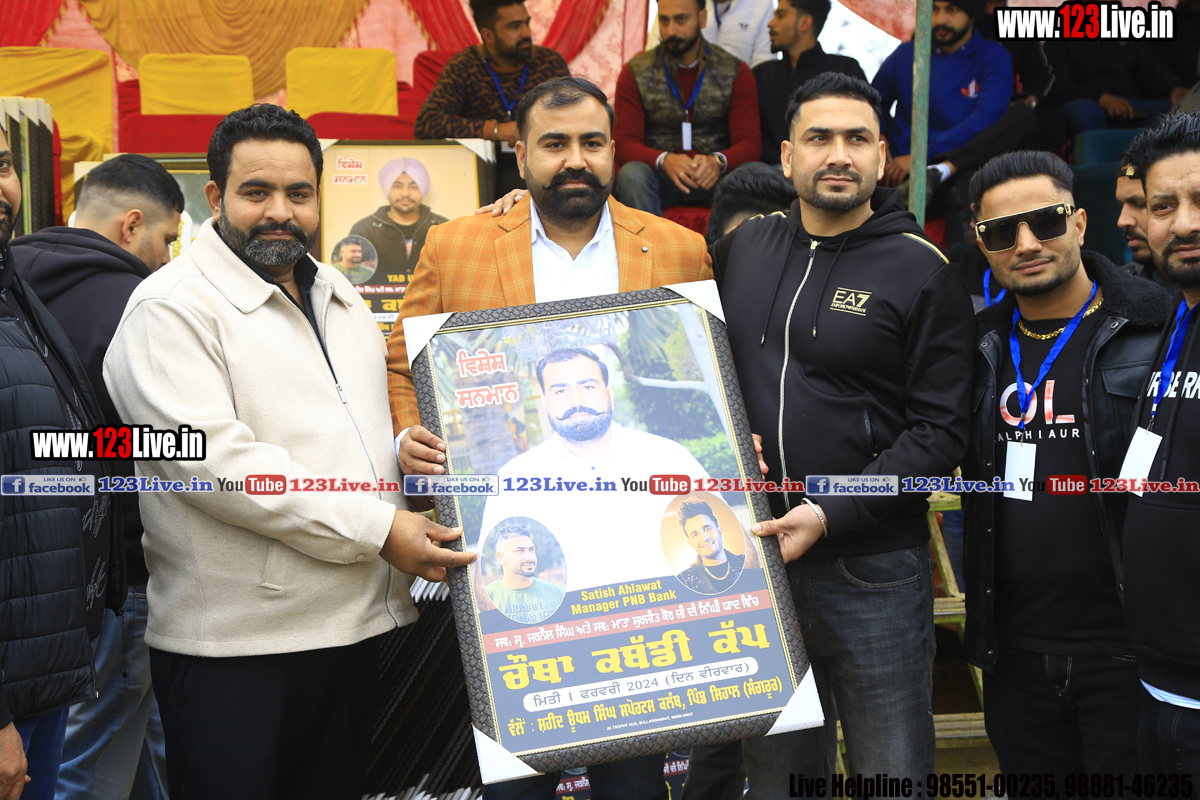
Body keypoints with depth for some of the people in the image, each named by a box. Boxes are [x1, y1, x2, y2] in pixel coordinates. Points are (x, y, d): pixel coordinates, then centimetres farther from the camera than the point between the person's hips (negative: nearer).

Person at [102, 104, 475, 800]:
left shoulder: (341, 298, 15)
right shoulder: (173, 307, -10)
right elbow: (215, 459, -21)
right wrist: (378, 529, -21)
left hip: (356, 624, 7)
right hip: (233, 643, -7)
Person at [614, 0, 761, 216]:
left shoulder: (735, 72, 4)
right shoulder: (636, 72, 2)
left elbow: (750, 142, -3)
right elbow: (624, 144, -6)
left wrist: (718, 162, -29)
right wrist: (664, 160, -29)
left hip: (714, 177, 0)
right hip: (660, 176, 0)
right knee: (632, 174, -34)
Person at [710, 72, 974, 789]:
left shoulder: (922, 270, -6)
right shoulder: (742, 248, 7)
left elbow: (941, 431, -10)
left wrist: (830, 515, -18)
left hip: (872, 570, -3)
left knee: (893, 772, 8)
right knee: (776, 771, 17)